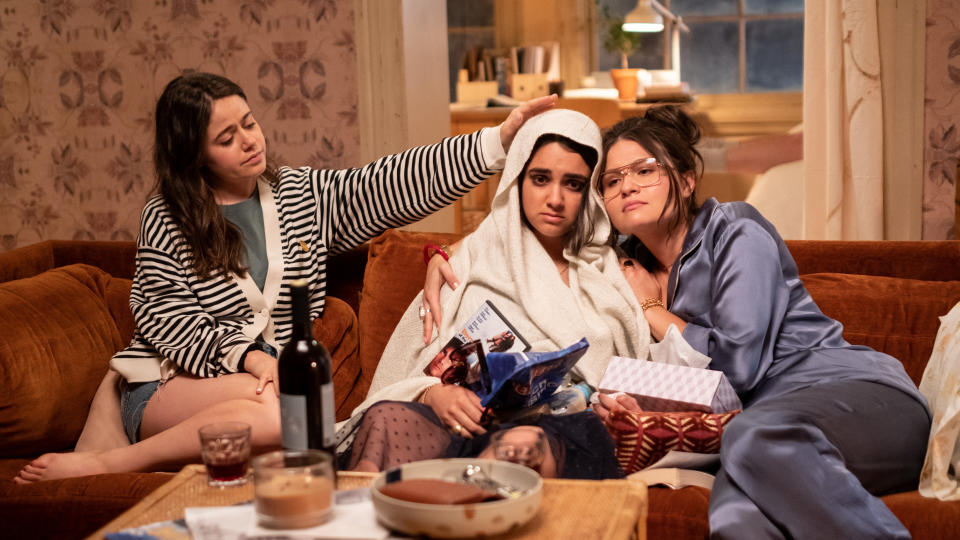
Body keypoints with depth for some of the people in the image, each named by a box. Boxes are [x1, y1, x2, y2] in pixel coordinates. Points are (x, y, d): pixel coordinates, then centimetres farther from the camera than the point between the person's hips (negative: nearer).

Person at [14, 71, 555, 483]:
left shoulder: (304, 194, 11)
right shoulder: (166, 220, 1)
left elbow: (394, 185, 2)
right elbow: (167, 321, -5)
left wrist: (500, 138, -8)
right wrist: (249, 356, -21)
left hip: (271, 375, 4)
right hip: (169, 387, -4)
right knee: (276, 411, -36)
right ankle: (106, 463, -23)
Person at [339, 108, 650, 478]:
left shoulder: (611, 275, 22)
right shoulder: (475, 257, 21)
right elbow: (410, 366, 12)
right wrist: (435, 393, -11)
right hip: (473, 419, 1)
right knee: (387, 420, -38)